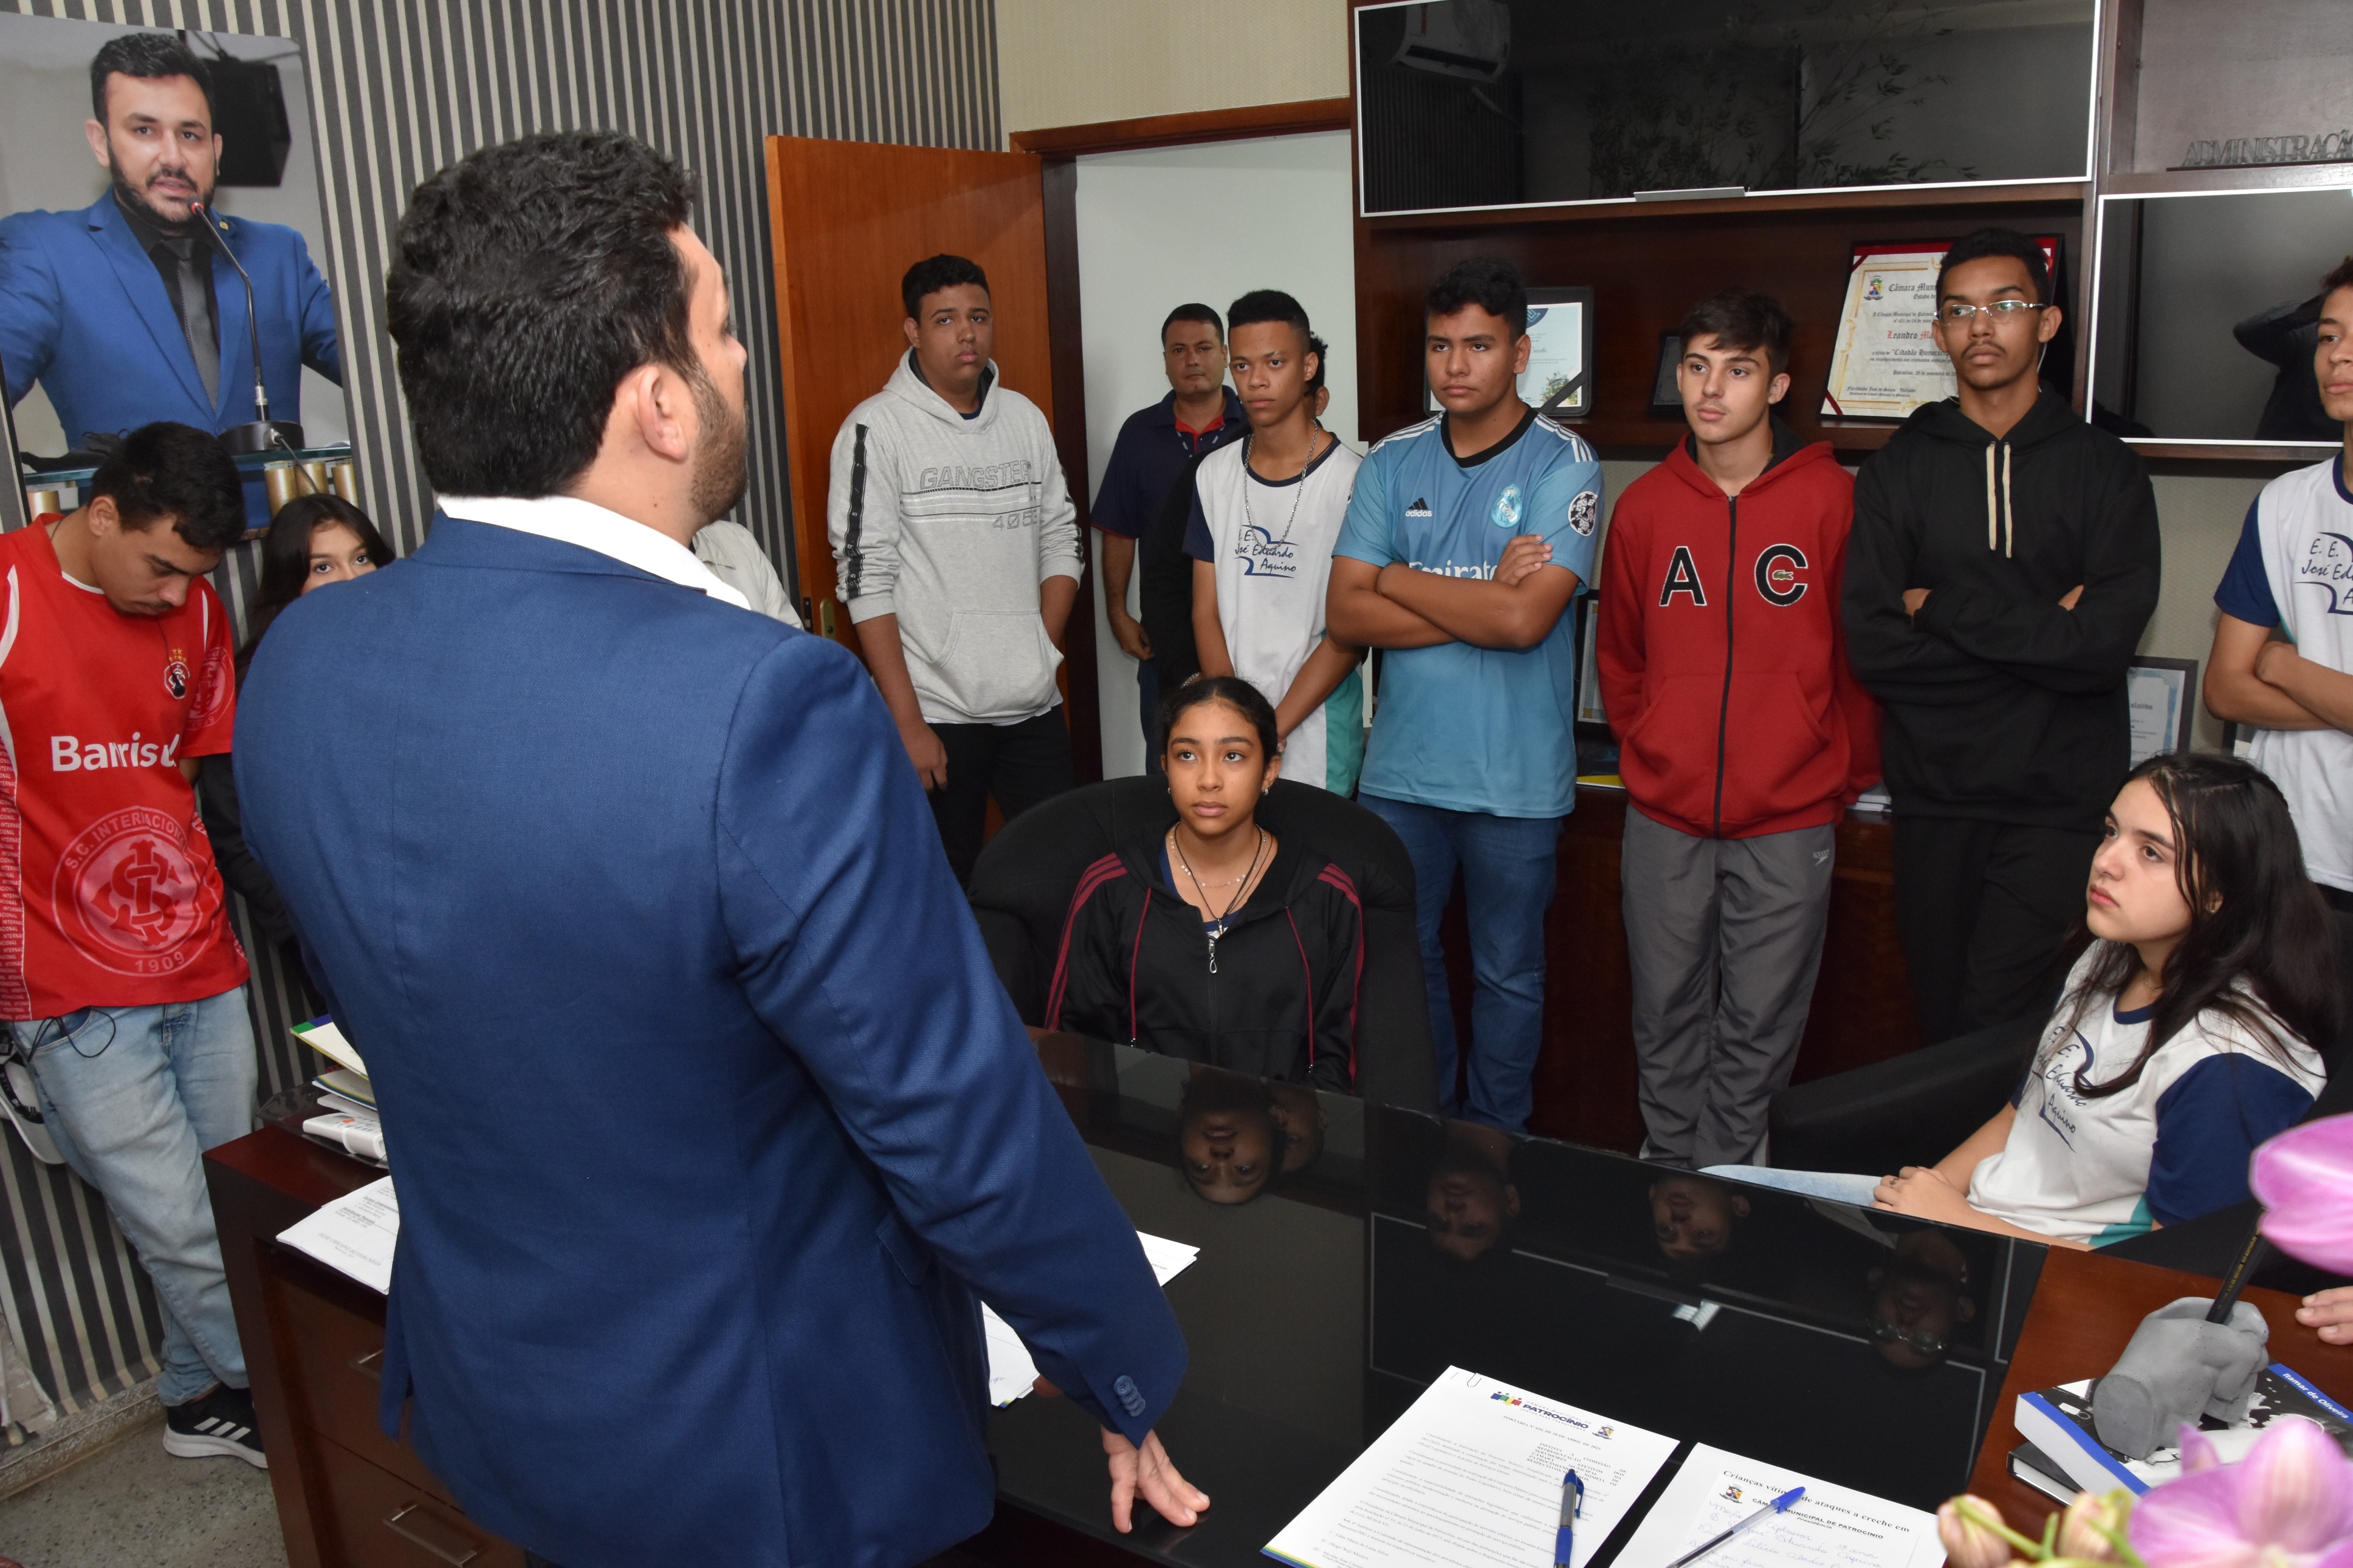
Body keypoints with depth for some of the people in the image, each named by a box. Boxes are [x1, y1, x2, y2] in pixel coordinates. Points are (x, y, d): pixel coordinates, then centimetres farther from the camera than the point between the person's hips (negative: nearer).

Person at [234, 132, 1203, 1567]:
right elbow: (969, 1135, -25)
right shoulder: (764, 709, -33)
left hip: (476, 1401, 6)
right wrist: (1131, 1382, -8)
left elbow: (411, 1023, 5)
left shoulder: (296, 668, -9)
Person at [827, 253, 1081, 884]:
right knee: (948, 885, 5)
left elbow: (1061, 541, 15)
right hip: (938, 712, -4)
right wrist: (909, 724, -13)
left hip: (1035, 706, 5)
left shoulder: (1025, 418, 9)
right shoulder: (877, 429, -7)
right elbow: (866, 581, -10)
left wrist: (1042, 653, 1)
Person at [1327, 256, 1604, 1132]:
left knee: (1508, 975, 12)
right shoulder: (1392, 463, 5)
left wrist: (1398, 579, -9)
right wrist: (1478, 602, -13)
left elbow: (1525, 619, -21)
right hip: (1400, 768, 4)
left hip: (1516, 780, -3)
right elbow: (1346, 615, -4)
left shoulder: (1562, 465, -7)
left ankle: (1494, 1145, 31)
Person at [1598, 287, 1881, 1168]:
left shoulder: (1830, 499, -5)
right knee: (1666, 1013, 12)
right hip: (1664, 815, 3)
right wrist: (1647, 752, 13)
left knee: (1760, 1021, 7)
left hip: (1788, 822, -2)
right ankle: (1670, 1170, 27)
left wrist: (1847, 775, 6)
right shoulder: (1644, 506, 4)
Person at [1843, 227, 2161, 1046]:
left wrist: (1945, 608, -8)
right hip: (1935, 800, 2)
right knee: (1943, 1027, 11)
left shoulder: (2104, 468, 3)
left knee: (1997, 1030, -9)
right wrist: (2038, 633, -9)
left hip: (2058, 802, -2)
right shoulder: (1898, 471, 6)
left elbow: (2107, 642, -12)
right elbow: (1873, 646, -6)